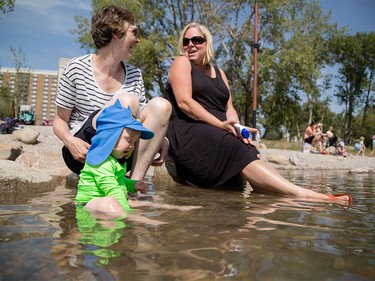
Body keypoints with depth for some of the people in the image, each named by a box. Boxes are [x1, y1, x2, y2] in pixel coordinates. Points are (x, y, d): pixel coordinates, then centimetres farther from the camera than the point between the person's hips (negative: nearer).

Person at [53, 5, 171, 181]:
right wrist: (69, 140, -22)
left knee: (160, 105, -19)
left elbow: (140, 120, 9)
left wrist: (158, 140, -13)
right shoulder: (77, 68, -4)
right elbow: (60, 121, 1)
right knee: (127, 100, -28)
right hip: (84, 153, -4)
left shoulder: (134, 74, 7)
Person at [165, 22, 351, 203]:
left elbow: (228, 108, 14)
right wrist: (221, 124, -17)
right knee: (241, 154, -28)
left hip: (216, 134, 6)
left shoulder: (218, 73, 23)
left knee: (249, 153, -24)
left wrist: (236, 127, -10)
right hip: (186, 132, -6)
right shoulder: (182, 62, 5)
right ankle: (305, 195, -40)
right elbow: (184, 102, -10)